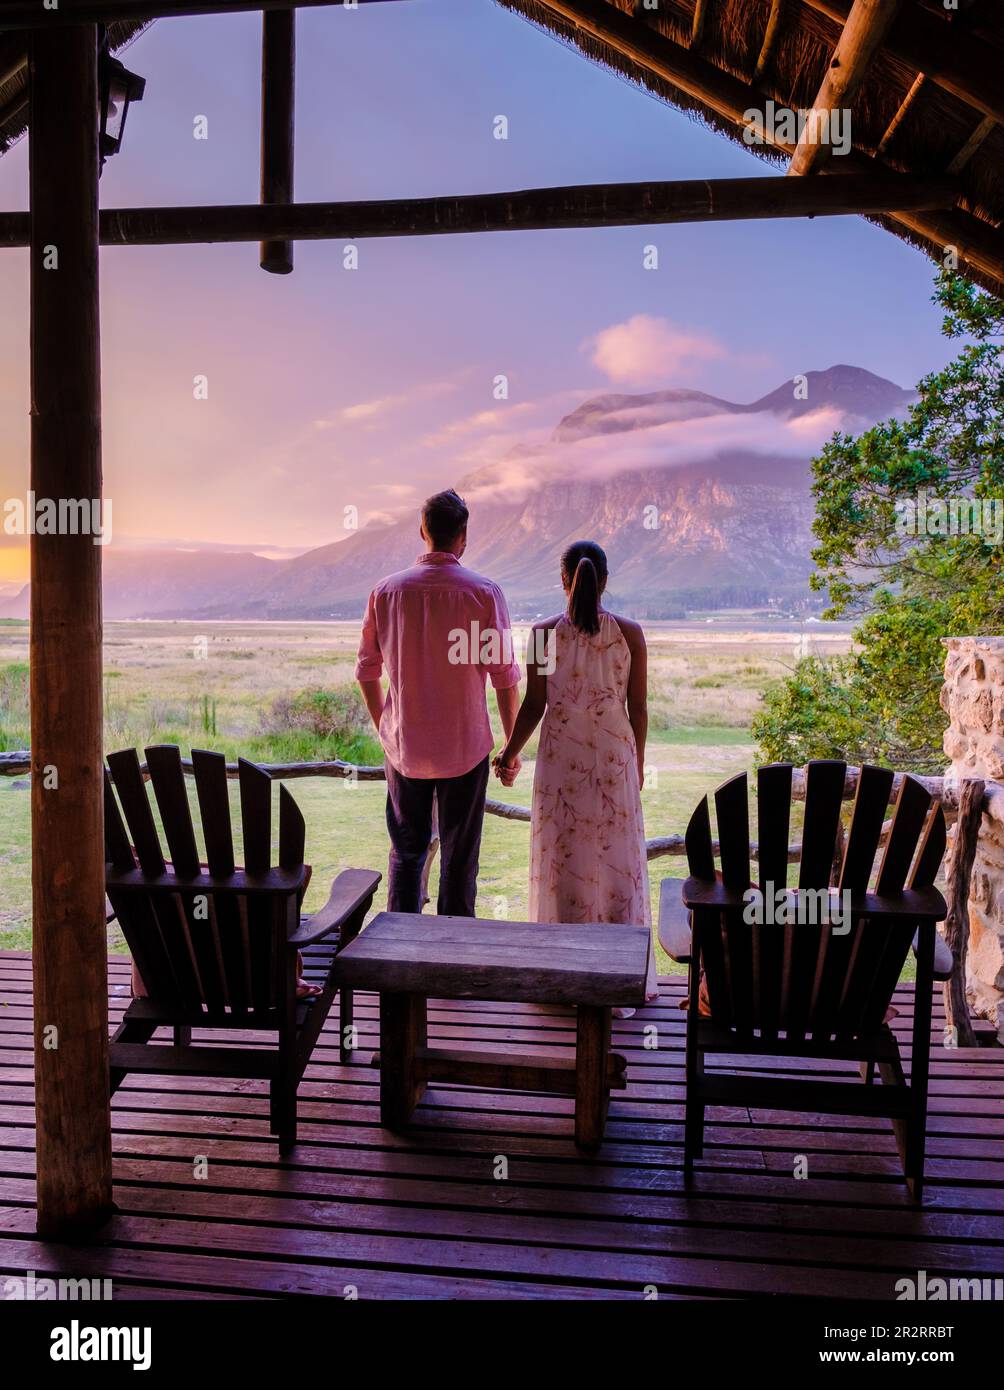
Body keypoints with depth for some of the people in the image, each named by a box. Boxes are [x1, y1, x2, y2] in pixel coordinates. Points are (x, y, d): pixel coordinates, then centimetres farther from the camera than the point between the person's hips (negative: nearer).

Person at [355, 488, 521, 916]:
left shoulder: (386, 591, -1)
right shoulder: (484, 592, -9)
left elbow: (367, 671, 5)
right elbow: (504, 676, -8)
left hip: (404, 747, 3)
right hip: (465, 748, -2)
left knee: (406, 852, 16)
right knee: (459, 858, 9)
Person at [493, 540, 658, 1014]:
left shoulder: (543, 633, -7)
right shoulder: (630, 633, -4)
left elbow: (533, 705, -4)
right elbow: (638, 708, -1)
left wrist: (508, 754, 9)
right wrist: (638, 762, 12)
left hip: (560, 755, 0)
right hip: (615, 755, 0)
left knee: (561, 857, 10)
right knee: (616, 859, 9)